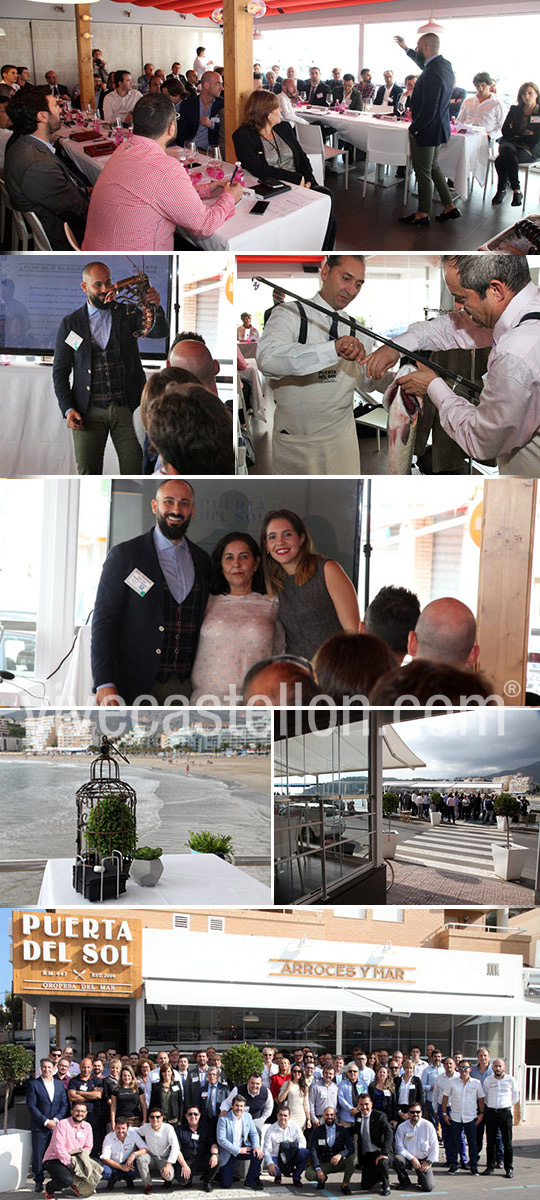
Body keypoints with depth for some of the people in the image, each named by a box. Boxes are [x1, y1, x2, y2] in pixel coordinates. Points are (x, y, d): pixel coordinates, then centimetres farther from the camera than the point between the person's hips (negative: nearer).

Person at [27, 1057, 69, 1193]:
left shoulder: (60, 1084, 12)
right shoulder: (33, 1084, 0)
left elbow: (64, 1104, 9)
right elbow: (31, 1106, -6)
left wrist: (56, 1120, -6)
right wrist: (46, 1121, -10)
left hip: (56, 1125, 2)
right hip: (39, 1126, -2)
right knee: (38, 1155, -1)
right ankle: (38, 1182, 9)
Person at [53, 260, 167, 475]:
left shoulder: (127, 314, 8)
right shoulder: (70, 323, 8)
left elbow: (160, 331, -6)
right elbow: (60, 371, 8)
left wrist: (155, 308, -28)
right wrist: (67, 409, -4)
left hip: (125, 407, 0)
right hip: (88, 411, 0)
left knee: (135, 470, -5)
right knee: (88, 473, 1)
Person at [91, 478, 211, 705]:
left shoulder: (203, 561, 15)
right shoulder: (124, 555, 1)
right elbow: (103, 622, -4)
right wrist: (105, 685, -14)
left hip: (186, 687, 4)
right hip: (137, 687, -4)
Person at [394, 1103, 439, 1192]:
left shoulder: (428, 1125, -3)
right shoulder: (402, 1127, -3)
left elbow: (434, 1146, 0)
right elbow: (399, 1147, -8)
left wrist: (429, 1162, -6)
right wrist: (412, 1159, -17)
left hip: (424, 1160, -1)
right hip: (408, 1158, 1)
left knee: (428, 1187, -18)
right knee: (397, 1159, -35)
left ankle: (421, 1178, 22)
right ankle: (405, 1181, -4)